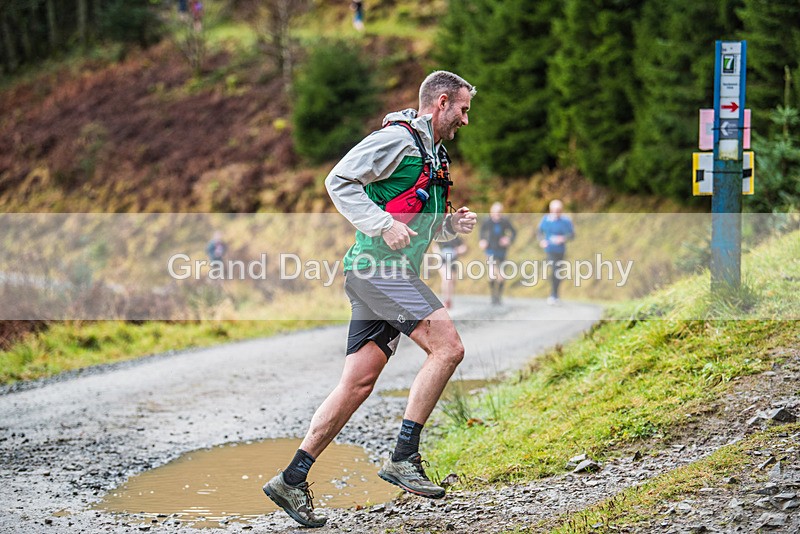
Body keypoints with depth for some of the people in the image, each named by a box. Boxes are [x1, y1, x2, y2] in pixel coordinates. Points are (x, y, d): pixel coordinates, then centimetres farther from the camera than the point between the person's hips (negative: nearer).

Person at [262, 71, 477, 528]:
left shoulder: (434, 155, 24)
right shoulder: (398, 138, -6)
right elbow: (340, 181, -14)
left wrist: (450, 225, 11)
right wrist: (383, 224, -22)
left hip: (392, 274, 10)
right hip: (376, 266, -10)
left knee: (359, 383, 5)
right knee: (448, 346, -17)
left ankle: (292, 480, 7)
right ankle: (404, 458, -15)